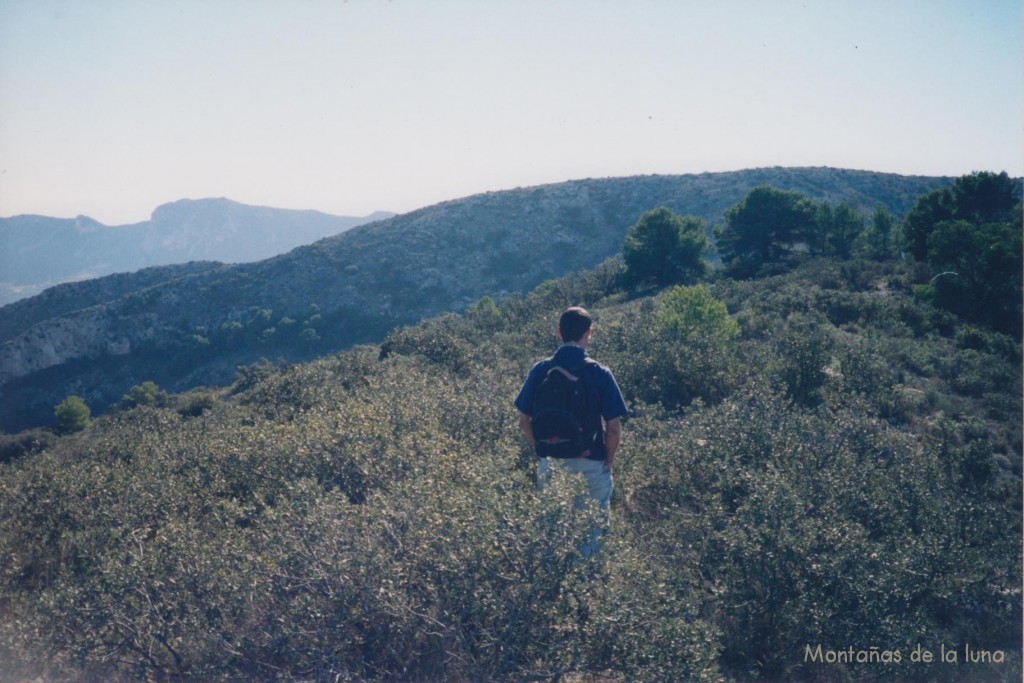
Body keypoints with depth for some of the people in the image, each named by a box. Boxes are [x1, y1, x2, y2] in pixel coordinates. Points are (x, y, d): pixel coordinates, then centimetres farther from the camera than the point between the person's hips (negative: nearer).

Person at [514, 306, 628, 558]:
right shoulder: (599, 374, -12)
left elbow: (524, 421, 1)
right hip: (591, 464, -3)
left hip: (550, 464, 3)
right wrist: (609, 462, 5)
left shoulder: (540, 371, -5)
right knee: (591, 530, 12)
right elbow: (613, 428, -10)